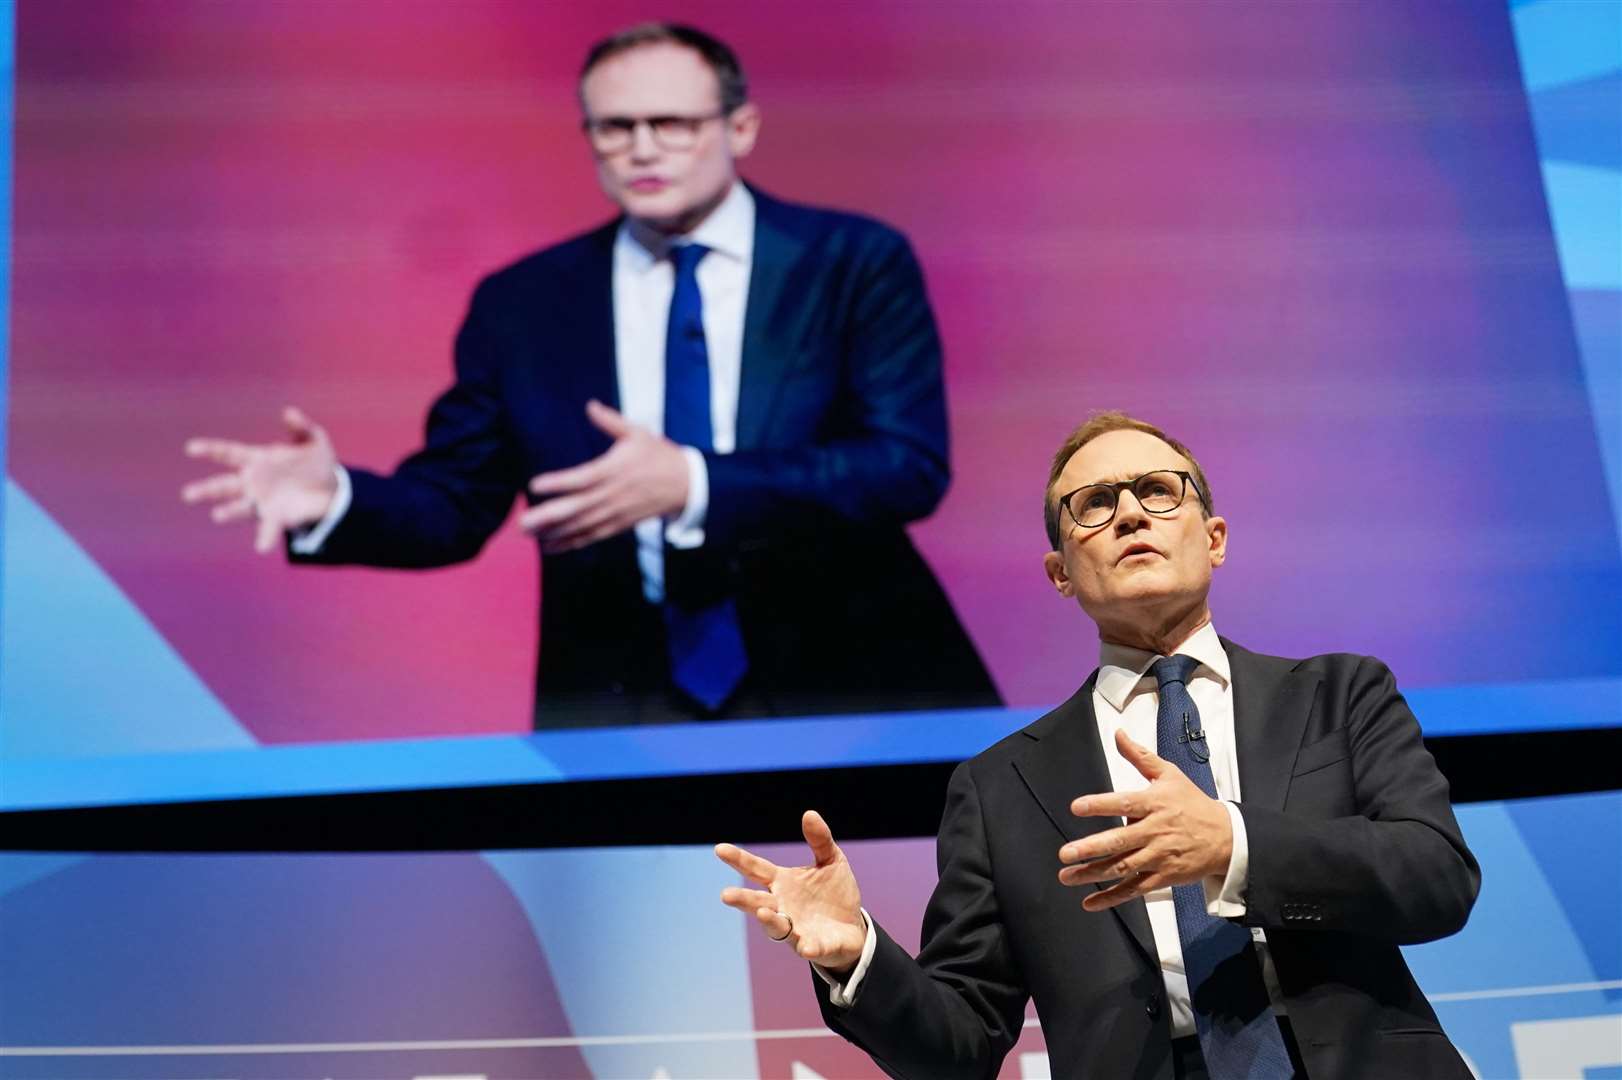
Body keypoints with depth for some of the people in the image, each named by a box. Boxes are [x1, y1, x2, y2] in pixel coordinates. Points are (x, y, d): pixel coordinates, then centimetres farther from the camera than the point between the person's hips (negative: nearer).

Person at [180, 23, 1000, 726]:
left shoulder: (857, 263, 0)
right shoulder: (520, 304, 7)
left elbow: (911, 465, -11)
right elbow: (455, 504, 8)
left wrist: (691, 485, -23)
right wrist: (335, 499, -14)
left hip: (849, 685, -1)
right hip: (622, 705, 1)